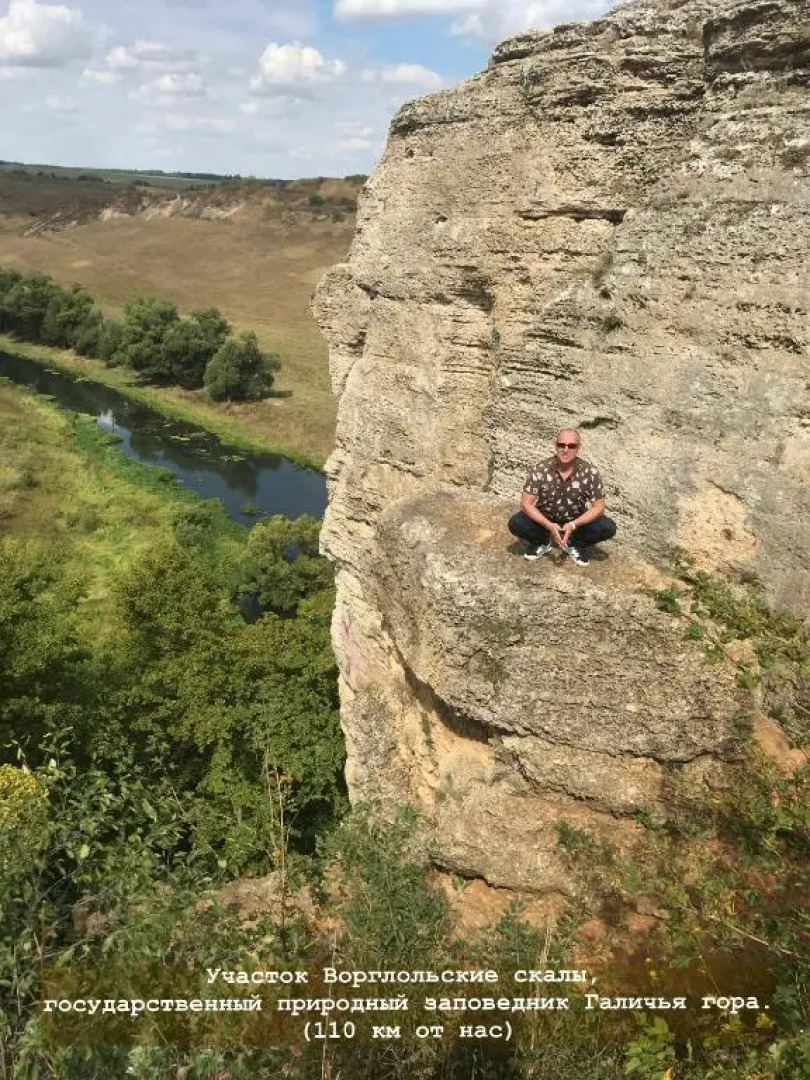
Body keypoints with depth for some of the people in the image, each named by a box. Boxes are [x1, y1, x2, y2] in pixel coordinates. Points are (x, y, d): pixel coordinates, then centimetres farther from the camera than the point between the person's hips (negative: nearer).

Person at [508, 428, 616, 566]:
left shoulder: (590, 472, -21)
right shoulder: (539, 470, -21)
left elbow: (598, 507, -16)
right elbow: (526, 503, -19)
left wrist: (573, 525, -30)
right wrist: (549, 526, -32)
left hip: (577, 521, 0)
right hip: (545, 520, 0)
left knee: (608, 528, -23)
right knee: (515, 524, -27)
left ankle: (575, 545, 5)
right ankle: (542, 542, 5)